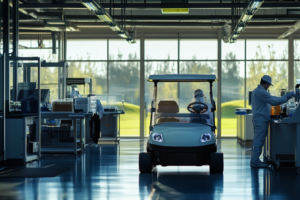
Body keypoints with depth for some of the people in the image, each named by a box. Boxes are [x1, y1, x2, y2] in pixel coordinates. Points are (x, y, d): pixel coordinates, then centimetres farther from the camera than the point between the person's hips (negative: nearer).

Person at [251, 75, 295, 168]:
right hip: (261, 120, -11)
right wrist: (287, 96, -12)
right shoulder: (262, 92, -18)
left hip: (257, 119, 11)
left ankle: (254, 160, 16)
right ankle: (255, 162, -9)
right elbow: (274, 102, -19)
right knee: (259, 141, -9)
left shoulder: (256, 91, 16)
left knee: (257, 141, 13)